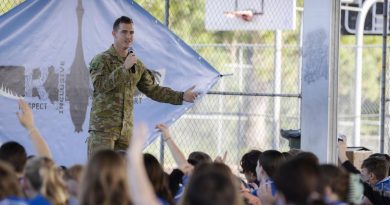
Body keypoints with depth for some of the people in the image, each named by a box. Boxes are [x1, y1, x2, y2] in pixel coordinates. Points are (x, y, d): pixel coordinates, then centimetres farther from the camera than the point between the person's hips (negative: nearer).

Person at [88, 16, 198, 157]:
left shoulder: (137, 65, 16)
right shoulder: (101, 60, -2)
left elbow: (152, 89, 22)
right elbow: (100, 85, -18)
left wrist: (181, 97, 15)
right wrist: (124, 68, -21)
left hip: (126, 129, 6)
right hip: (103, 129, -6)